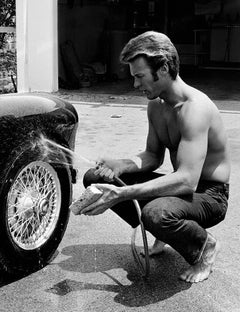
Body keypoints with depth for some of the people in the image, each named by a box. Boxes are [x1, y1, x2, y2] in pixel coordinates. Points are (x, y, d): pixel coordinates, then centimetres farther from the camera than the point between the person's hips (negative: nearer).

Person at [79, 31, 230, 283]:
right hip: (182, 185, 8)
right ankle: (165, 232, 10)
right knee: (94, 178, -2)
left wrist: (122, 194, -40)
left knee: (156, 213, -41)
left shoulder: (194, 107, -28)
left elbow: (187, 181, -36)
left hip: (209, 194, -8)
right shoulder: (155, 105, 1)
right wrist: (121, 165, -12)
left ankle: (205, 246, -6)